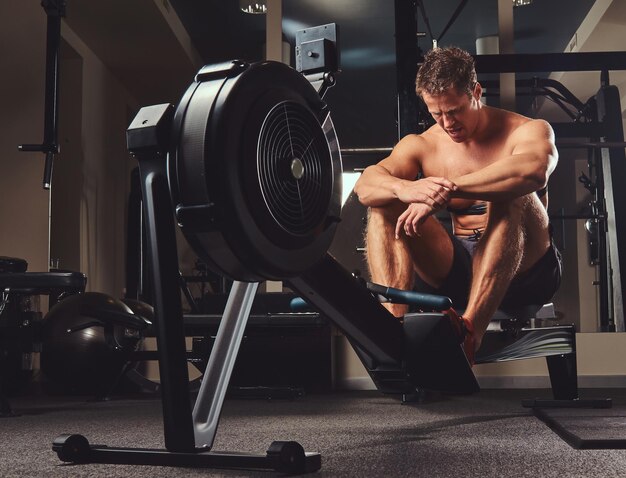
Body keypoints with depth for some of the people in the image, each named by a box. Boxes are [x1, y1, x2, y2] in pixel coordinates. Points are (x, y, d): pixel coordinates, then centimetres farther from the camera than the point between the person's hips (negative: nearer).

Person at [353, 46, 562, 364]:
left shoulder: (526, 131, -4)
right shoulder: (421, 146, 5)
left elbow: (533, 170, -31)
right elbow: (365, 185, -14)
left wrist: (448, 189, -38)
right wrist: (406, 189, -38)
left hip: (526, 270, -3)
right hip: (457, 269, 3)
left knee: (511, 196, -32)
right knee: (383, 205, -14)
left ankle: (469, 332, -49)